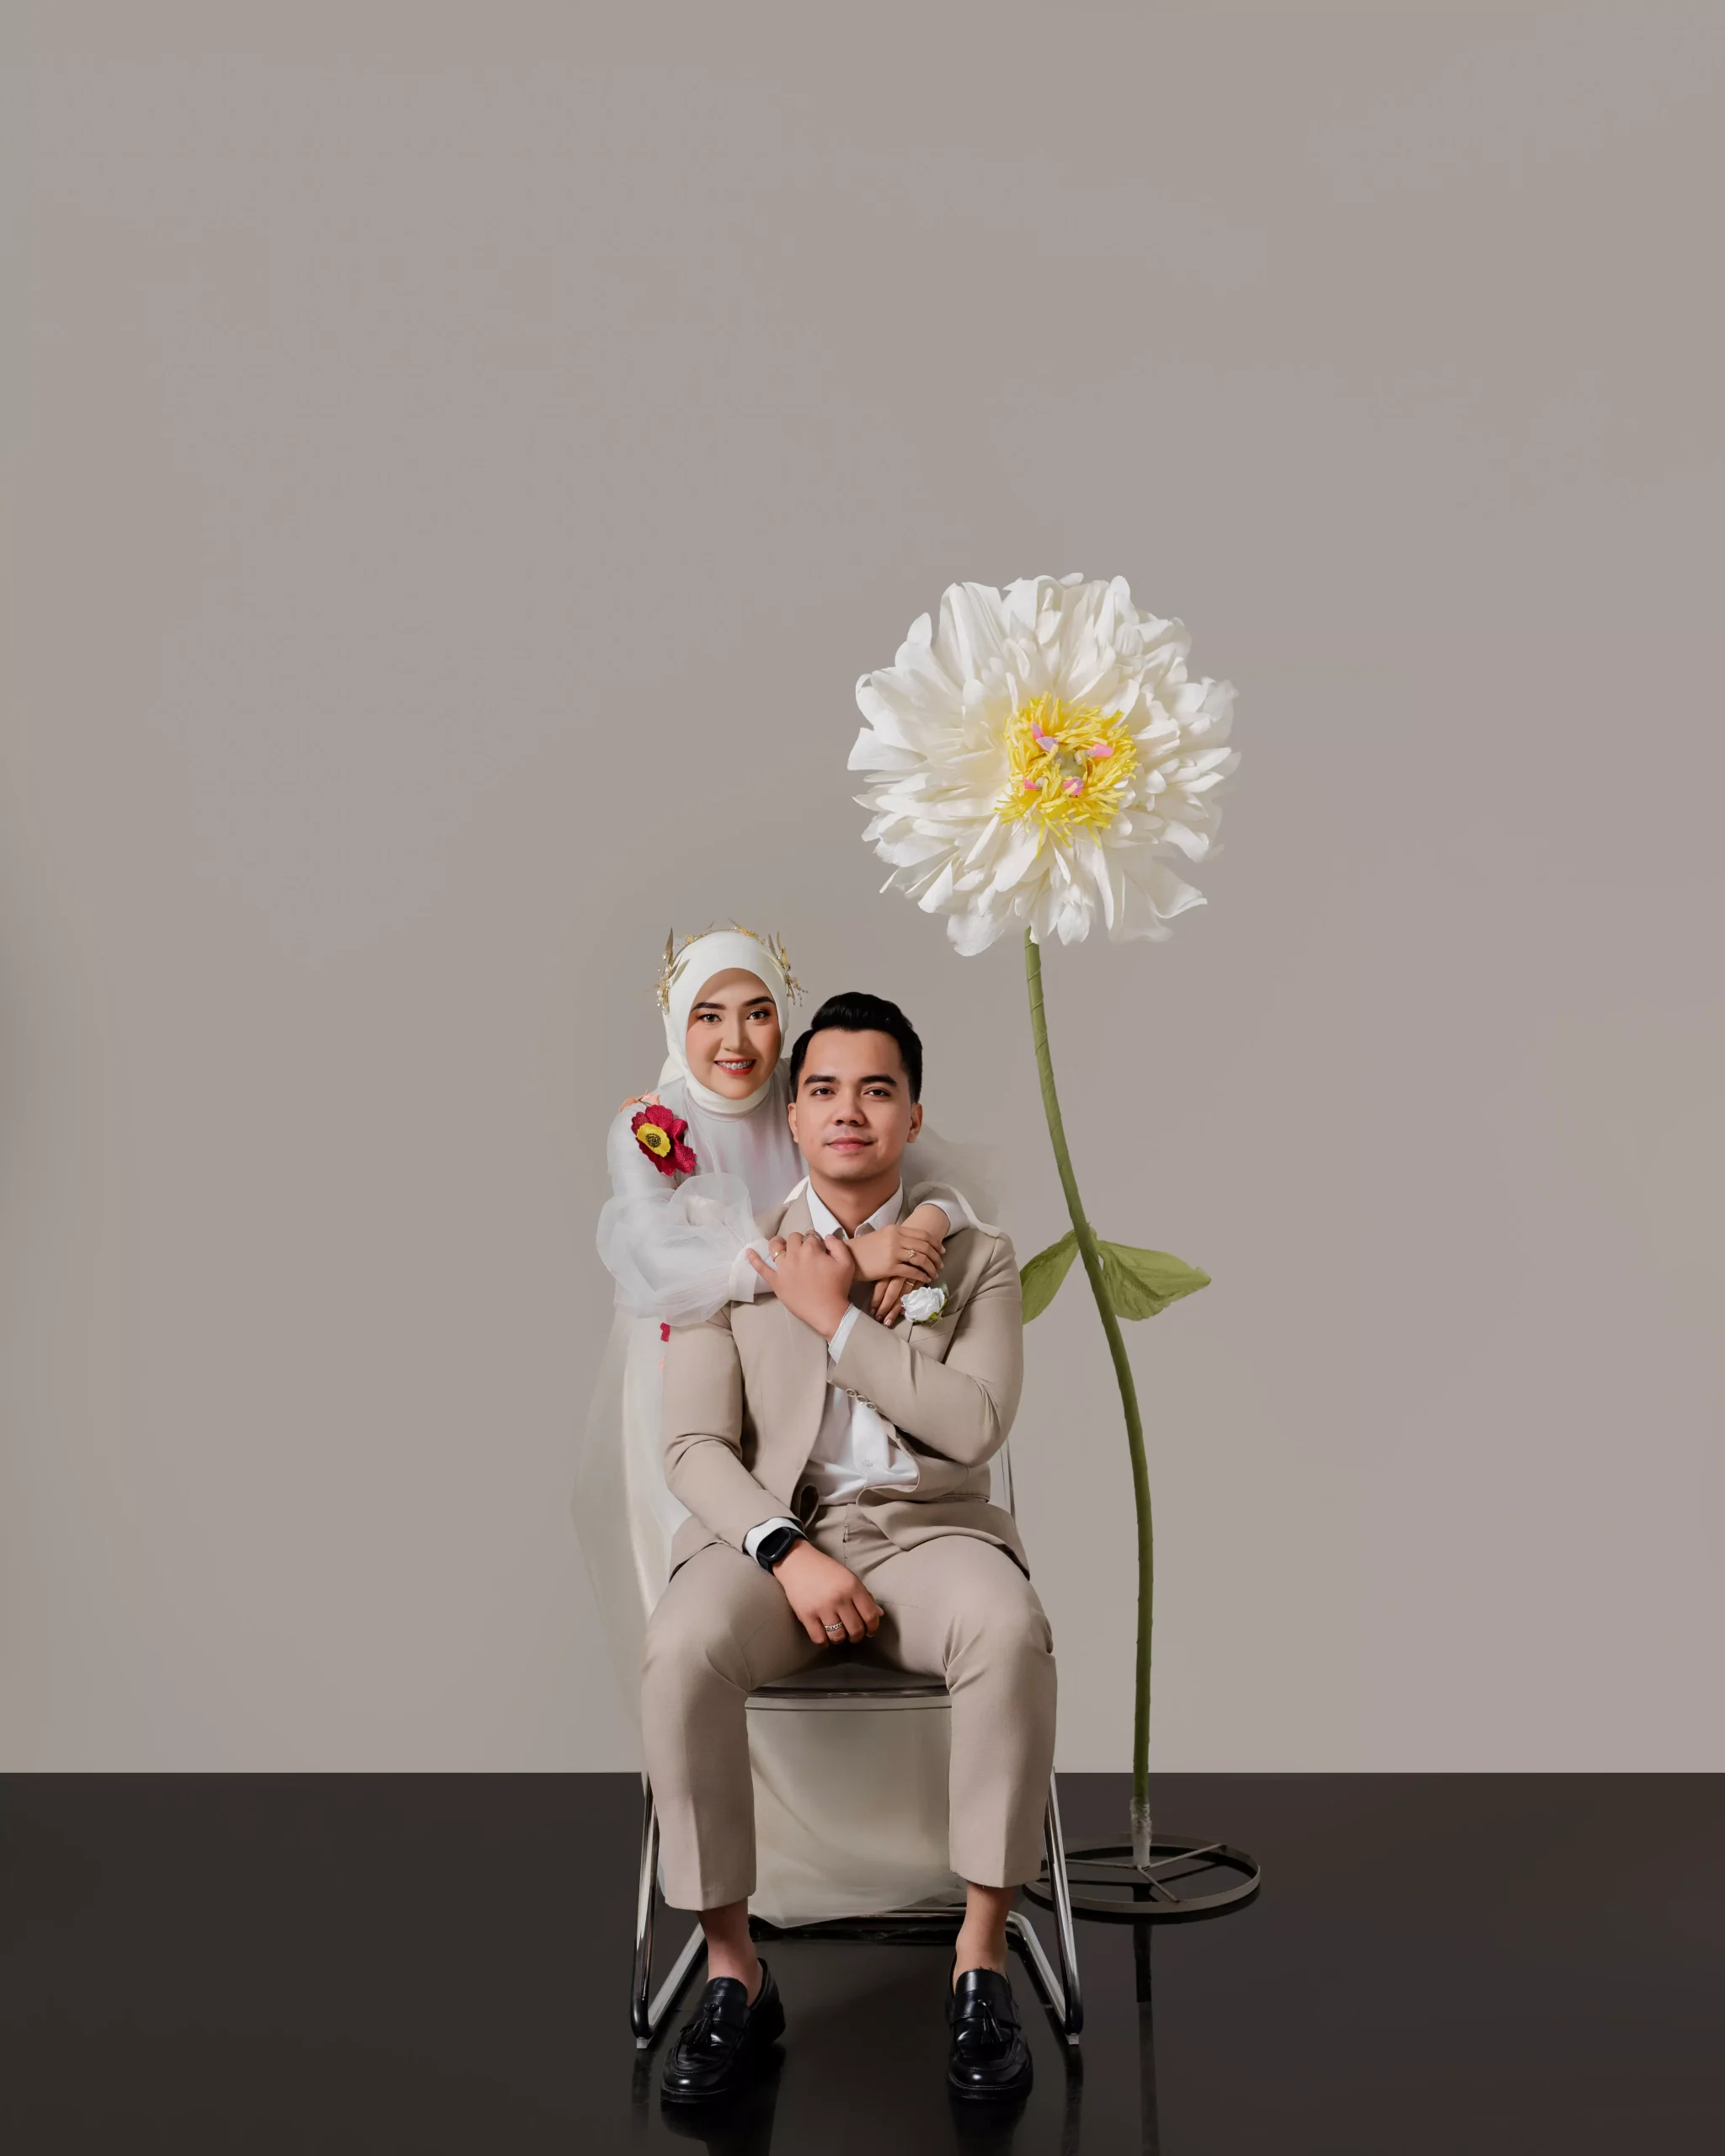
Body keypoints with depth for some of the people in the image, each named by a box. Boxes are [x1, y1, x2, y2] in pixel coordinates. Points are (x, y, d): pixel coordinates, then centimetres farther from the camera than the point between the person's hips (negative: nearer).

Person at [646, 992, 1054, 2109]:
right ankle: (734, 1972, -17)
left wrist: (838, 1317, -8)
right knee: (681, 1654, -33)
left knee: (1014, 1634, -34)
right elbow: (696, 1446, 0)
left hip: (927, 1527, 0)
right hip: (767, 1528, 0)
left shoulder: (978, 1256, 8)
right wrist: (788, 1553, -17)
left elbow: (977, 1426, -7)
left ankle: (983, 1959, -19)